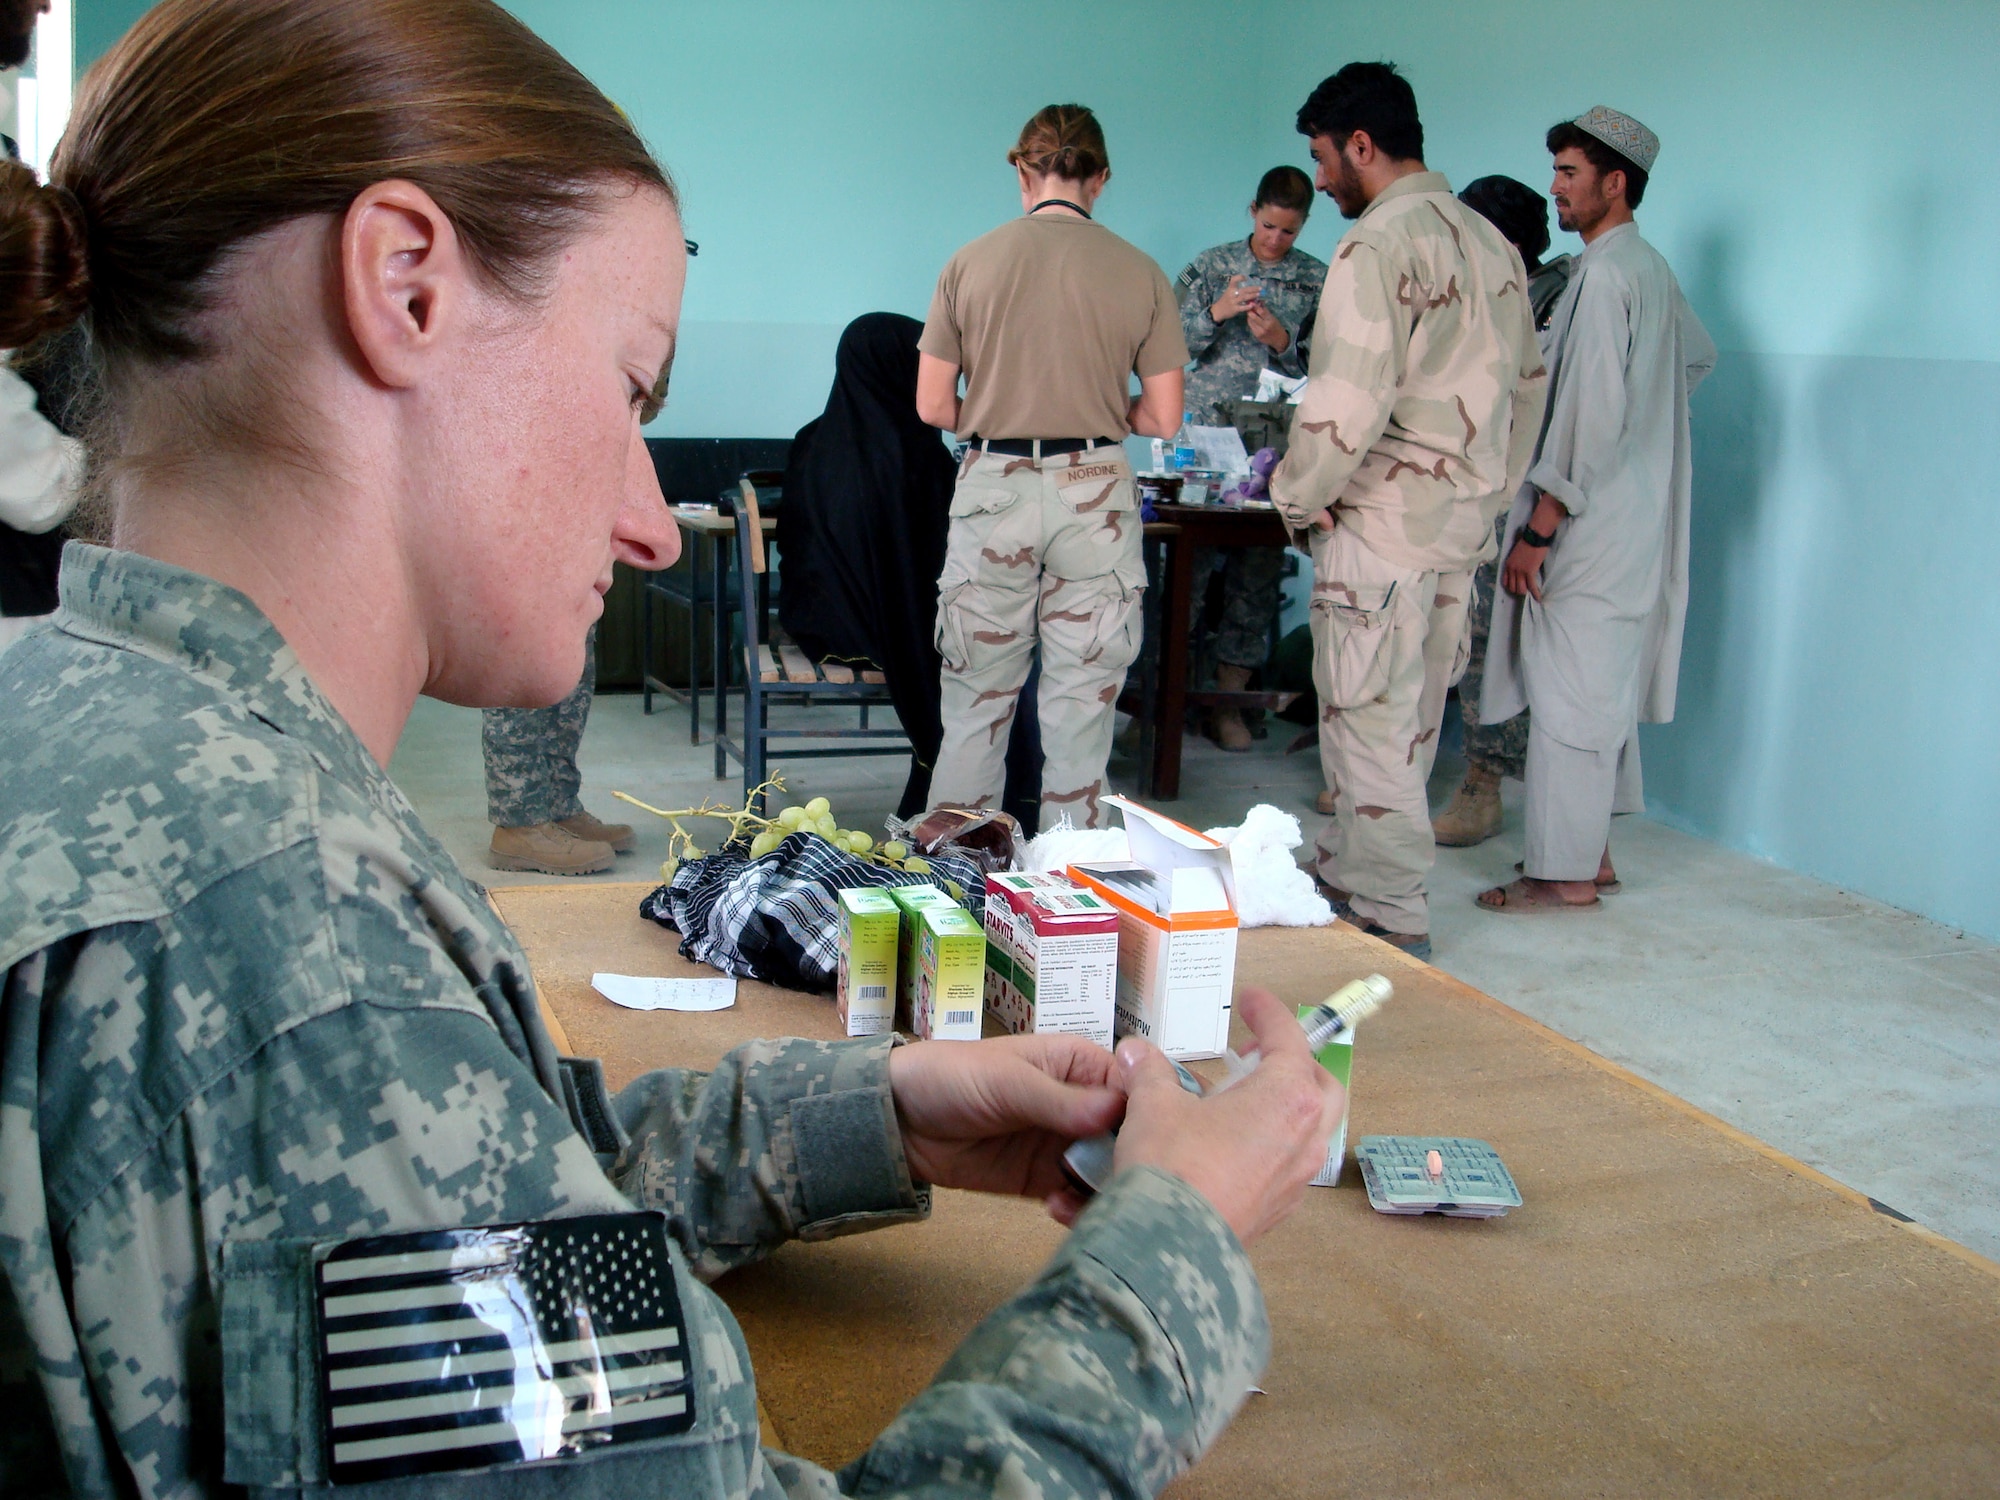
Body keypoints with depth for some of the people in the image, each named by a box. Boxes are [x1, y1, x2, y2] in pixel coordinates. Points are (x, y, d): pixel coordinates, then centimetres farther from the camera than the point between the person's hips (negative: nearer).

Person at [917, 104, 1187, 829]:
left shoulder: (970, 264, -1)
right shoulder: (1139, 273, -1)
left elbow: (934, 406, 0)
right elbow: (1163, 418, -1)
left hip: (993, 489, 0)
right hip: (1095, 496, 0)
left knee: (975, 706, 11)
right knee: (1081, 707, 9)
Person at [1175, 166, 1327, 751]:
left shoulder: (1319, 280, 8)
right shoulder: (1211, 266, 7)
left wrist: (1283, 341, -14)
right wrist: (1216, 313, -14)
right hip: (1204, 434, -1)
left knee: (1257, 572, 2)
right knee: (1189, 560, -4)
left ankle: (1228, 702, 10)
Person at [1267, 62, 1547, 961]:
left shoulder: (1379, 245, -14)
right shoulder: (1491, 243, 13)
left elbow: (1349, 402, -21)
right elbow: (1527, 388, 17)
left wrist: (1299, 498, -7)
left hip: (1383, 519, -9)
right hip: (1463, 521, 9)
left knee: (1370, 720, 0)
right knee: (1409, 716, 16)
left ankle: (1391, 918, 5)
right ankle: (1347, 870, 29)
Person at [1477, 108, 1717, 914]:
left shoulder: (1607, 274, -16)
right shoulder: (1651, 268, 15)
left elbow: (1592, 416, -22)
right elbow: (1699, 355, 32)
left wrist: (1539, 528, -21)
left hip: (1596, 525, -10)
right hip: (1636, 517, 10)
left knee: (1570, 692, -5)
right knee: (1603, 692, 15)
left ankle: (1564, 872, 1)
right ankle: (1591, 850, 24)